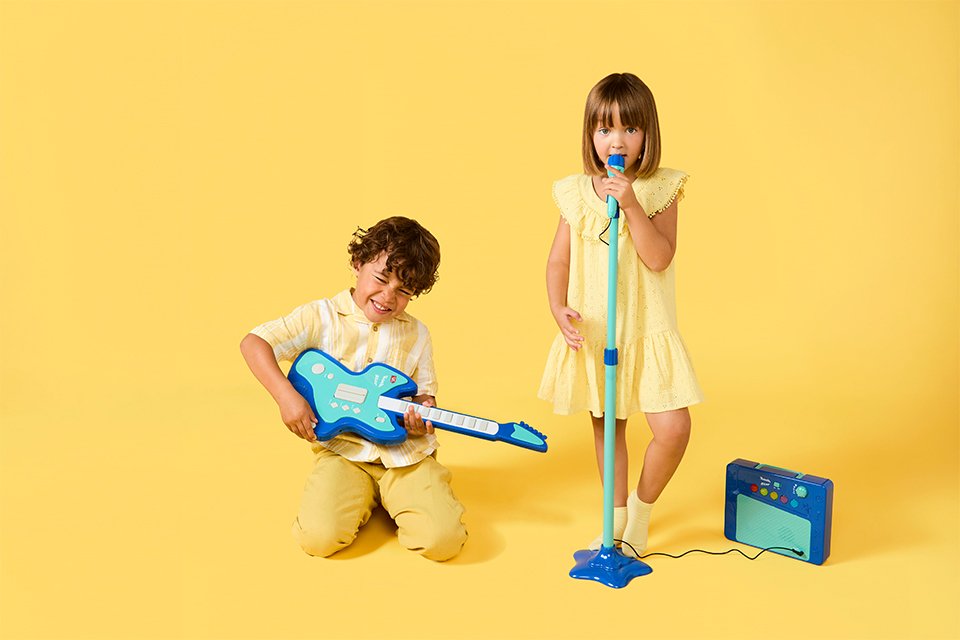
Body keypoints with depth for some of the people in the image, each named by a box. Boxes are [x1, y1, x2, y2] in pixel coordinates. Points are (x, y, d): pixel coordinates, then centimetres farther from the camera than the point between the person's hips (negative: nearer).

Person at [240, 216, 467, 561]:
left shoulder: (416, 334, 5)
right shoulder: (323, 317, -4)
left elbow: (424, 392, 12)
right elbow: (253, 343, -9)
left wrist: (424, 416, -13)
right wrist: (287, 396, -20)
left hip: (405, 453, 2)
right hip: (342, 450, -1)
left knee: (443, 540, -17)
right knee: (319, 538, -23)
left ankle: (389, 496, 14)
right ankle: (362, 499, 10)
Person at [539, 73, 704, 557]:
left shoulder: (660, 190, -5)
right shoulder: (576, 193, 1)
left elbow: (660, 257, -16)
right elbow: (559, 260, 2)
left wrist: (631, 206, -24)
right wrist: (558, 310, -12)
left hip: (647, 331, -2)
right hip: (592, 331, 2)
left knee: (673, 427, -10)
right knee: (605, 425, 15)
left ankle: (642, 508, 18)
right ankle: (617, 513, 35)